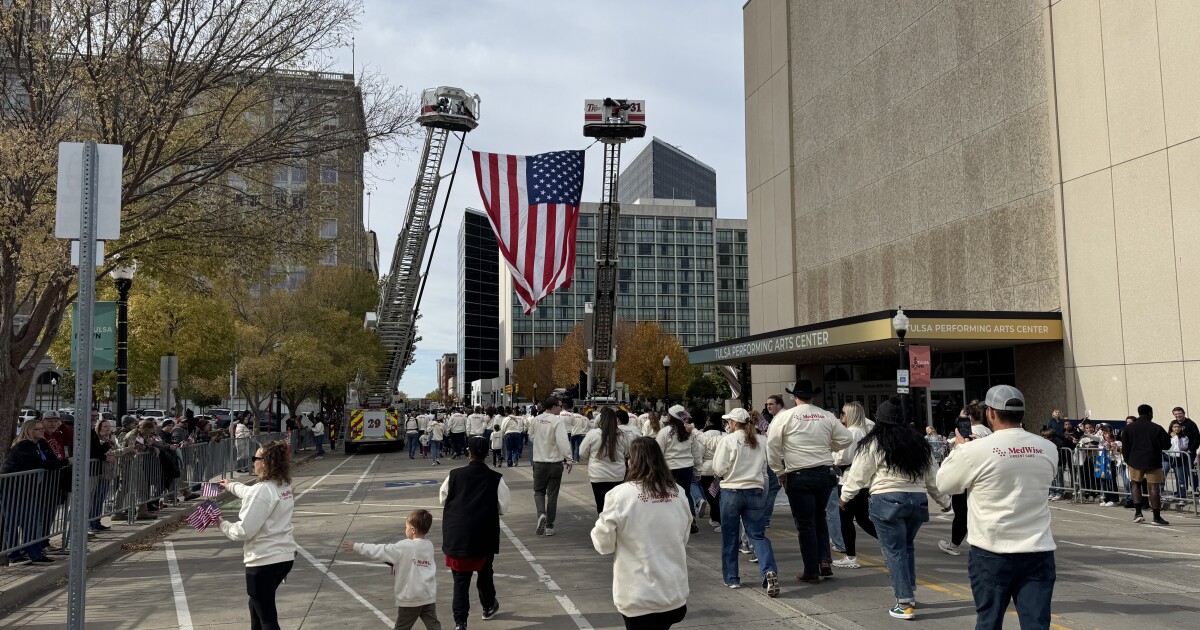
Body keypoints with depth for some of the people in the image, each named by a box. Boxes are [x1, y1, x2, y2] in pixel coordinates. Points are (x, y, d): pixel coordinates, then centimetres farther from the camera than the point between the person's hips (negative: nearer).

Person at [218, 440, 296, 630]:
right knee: (257, 606, 27)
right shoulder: (283, 485, 7)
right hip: (285, 556, 9)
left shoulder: (262, 491, -21)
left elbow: (244, 531, -19)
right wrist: (231, 485, 43)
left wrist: (222, 524, -1)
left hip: (264, 561, -9)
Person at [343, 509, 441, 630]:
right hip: (429, 597, 4)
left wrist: (356, 546, 4)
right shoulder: (429, 546, 4)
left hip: (410, 599, -4)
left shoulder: (403, 547, -11)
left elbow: (378, 551, -5)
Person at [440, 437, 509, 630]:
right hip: (484, 537, 0)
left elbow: (442, 499, 6)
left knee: (461, 579, 7)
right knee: (484, 573, 23)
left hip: (457, 536, 0)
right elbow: (503, 507, -4)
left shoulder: (454, 476, -6)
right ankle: (488, 606, 42)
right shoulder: (495, 479, -10)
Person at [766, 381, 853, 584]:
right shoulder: (827, 416, 2)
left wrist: (780, 472, 6)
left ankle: (812, 572, 10)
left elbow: (772, 446, -6)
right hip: (825, 473, 4)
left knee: (805, 523, 5)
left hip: (799, 476, -4)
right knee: (819, 516, 24)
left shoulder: (785, 416, -6)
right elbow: (846, 438, 5)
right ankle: (825, 560, 13)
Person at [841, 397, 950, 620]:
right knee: (907, 546, 22)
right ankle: (909, 592, 29)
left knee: (894, 551, 0)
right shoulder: (919, 443, 13)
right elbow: (932, 477, 18)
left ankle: (904, 604, -2)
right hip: (917, 500, 5)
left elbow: (859, 474, 0)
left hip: (887, 501, -5)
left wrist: (845, 496, 14)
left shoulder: (873, 443, -4)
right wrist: (944, 501, 30)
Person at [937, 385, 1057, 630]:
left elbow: (944, 484, 3)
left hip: (992, 553, -3)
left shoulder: (975, 450, -12)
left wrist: (958, 448, 18)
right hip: (1039, 552, 3)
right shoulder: (1047, 449, 1)